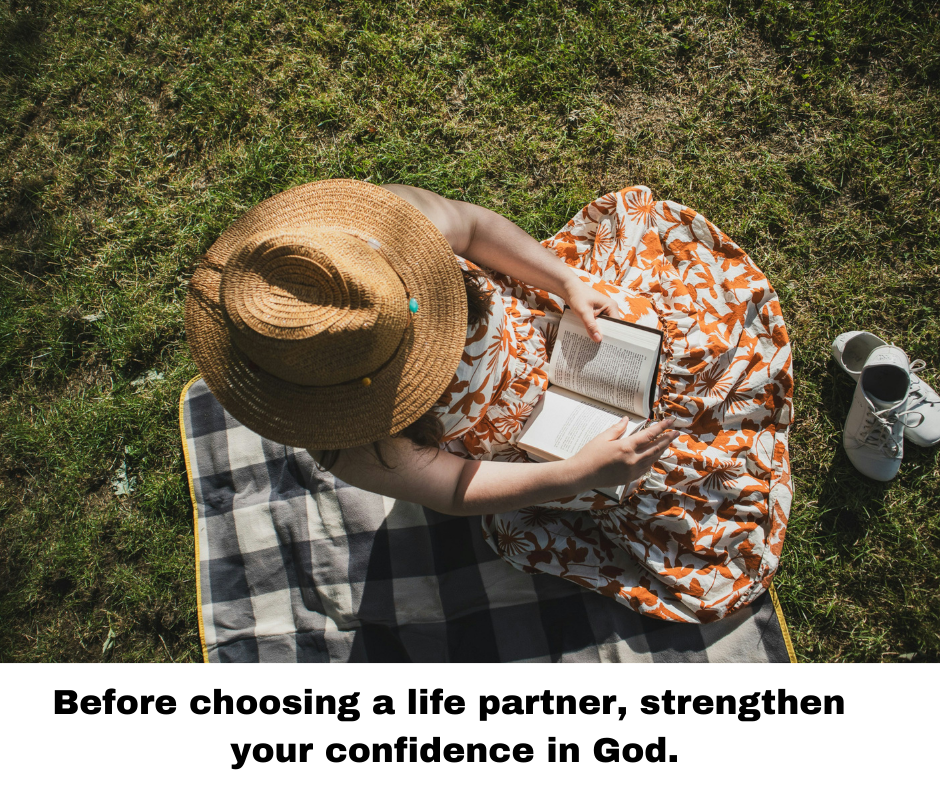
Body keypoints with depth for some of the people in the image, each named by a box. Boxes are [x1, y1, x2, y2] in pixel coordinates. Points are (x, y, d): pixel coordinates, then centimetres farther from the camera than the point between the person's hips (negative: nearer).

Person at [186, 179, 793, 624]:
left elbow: (475, 225, -13)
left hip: (540, 319, 4)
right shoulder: (353, 446, -36)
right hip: (526, 444, -3)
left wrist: (571, 281, -20)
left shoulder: (391, 217, -34)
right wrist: (579, 473, -31)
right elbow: (456, 490, -22)